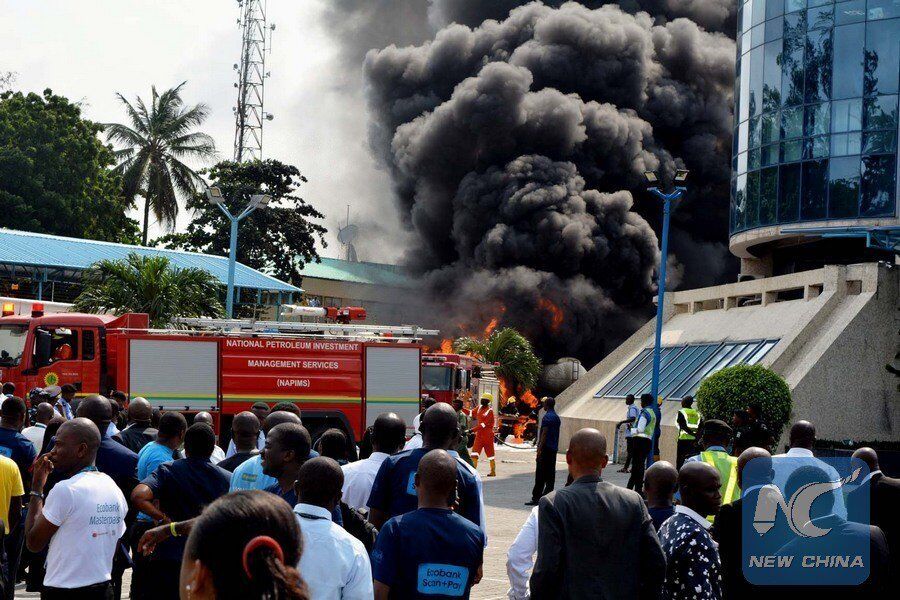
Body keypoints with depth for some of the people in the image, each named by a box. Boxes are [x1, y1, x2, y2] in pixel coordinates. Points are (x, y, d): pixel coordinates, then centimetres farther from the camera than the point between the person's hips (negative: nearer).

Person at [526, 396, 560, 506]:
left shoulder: (547, 417, -12)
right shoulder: (557, 418, 15)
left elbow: (544, 434, -17)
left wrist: (539, 450, -17)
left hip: (546, 449, -8)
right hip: (554, 449, 8)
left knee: (540, 476, -7)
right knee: (550, 475, 8)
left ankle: (536, 498, -7)